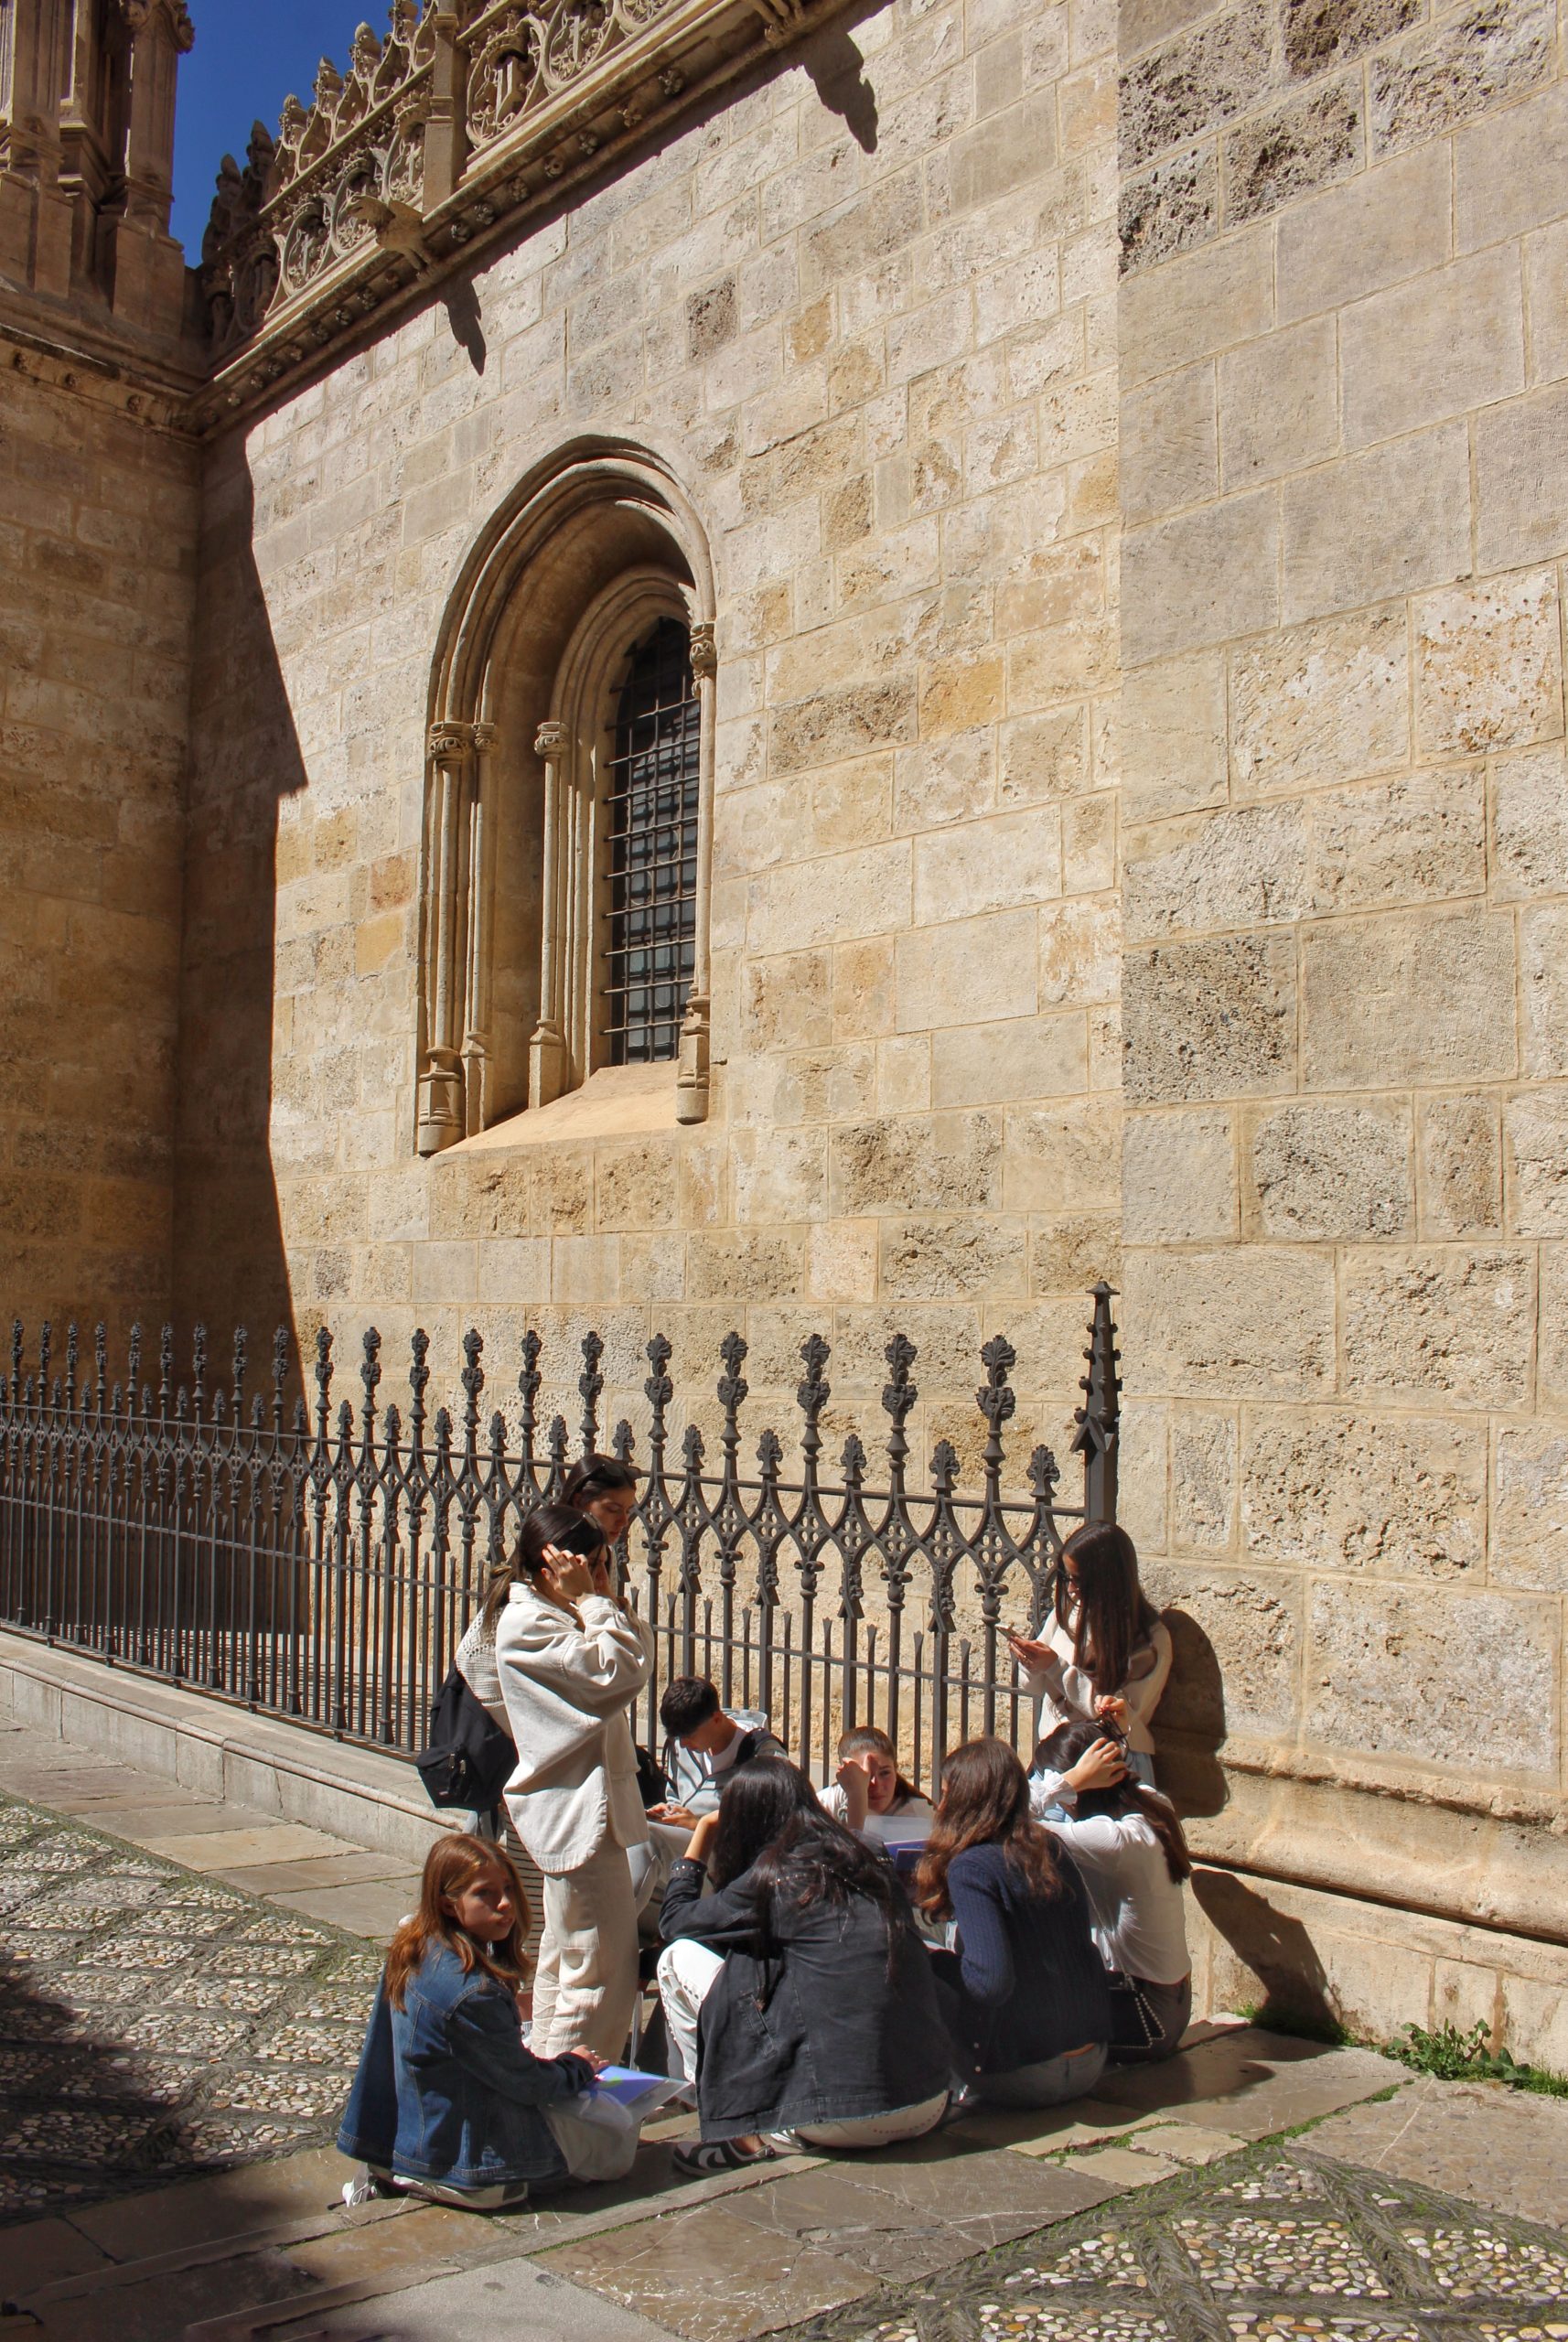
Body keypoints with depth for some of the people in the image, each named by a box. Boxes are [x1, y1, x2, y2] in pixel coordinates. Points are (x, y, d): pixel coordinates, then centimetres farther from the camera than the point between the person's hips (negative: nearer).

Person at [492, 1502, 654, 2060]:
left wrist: (605, 1600, 3)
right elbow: (612, 1669, -26)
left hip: (576, 1804, 11)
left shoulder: (555, 1614, 13)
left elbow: (638, 1654, 13)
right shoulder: (527, 1622, -19)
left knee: (564, 1956, 20)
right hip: (576, 1810, -11)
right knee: (602, 1967, -6)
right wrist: (591, 1600, -19)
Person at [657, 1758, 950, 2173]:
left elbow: (675, 1921, 11)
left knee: (679, 1959, 5)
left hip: (840, 2117, -7)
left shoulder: (774, 1878, -5)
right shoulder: (870, 1864, 11)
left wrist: (701, 1836, 25)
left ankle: (753, 2133, 7)